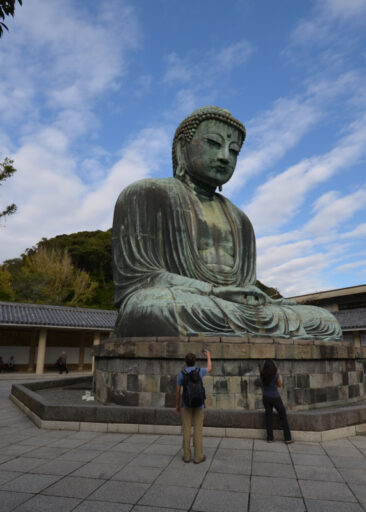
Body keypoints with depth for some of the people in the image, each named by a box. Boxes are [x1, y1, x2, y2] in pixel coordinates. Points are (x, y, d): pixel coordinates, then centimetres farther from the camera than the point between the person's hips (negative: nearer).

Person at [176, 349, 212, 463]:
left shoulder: (181, 374, -9)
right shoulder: (200, 371, -9)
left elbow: (178, 392, -4)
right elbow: (209, 368, 15)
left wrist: (177, 405, 10)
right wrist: (208, 356, 30)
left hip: (186, 404, 1)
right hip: (198, 404, 0)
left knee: (186, 429, 8)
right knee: (198, 430, 5)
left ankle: (187, 455, 12)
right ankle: (198, 457, 8)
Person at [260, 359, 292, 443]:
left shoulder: (262, 375, -8)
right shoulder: (276, 375, -17)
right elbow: (280, 385, -1)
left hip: (266, 398, 3)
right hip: (275, 398, -3)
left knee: (269, 417, 11)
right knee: (283, 417, 10)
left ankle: (270, 438, 12)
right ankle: (287, 438, 12)